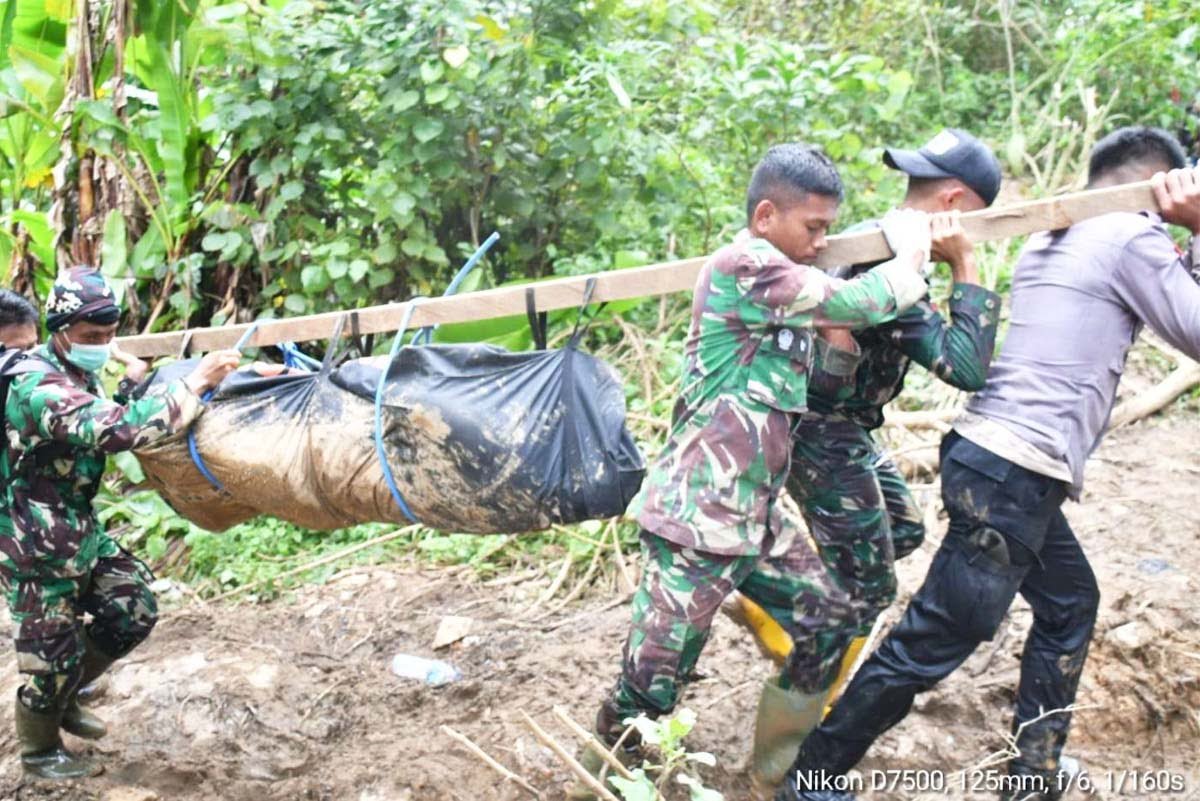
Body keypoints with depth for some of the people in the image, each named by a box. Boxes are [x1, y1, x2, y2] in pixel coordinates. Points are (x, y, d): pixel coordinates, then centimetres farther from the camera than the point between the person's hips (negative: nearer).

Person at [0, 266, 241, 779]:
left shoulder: (78, 374, 5)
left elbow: (102, 432, 23)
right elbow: (118, 430, -40)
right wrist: (193, 384, -35)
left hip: (80, 530, 9)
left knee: (134, 612, 10)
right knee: (52, 650, 5)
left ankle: (62, 698, 31)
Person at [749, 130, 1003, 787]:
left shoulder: (870, 238, 3)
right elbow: (967, 368, -30)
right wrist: (966, 267, -25)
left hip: (842, 430, 10)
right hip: (825, 437, -10)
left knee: (902, 532, 26)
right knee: (864, 589, 0)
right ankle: (781, 757, 7)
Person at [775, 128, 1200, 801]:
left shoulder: (1049, 240, 19)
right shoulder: (1134, 237, -5)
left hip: (993, 461, 10)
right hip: (1014, 475, -10)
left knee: (1070, 602, 23)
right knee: (934, 641, -4)